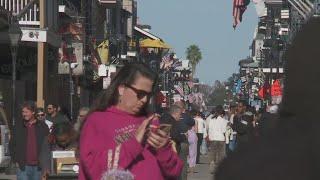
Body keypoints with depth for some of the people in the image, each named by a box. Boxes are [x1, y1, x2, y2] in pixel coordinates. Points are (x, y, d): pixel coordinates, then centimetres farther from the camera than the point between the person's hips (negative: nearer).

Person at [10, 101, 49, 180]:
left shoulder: (42, 126, 3)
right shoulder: (19, 126, 6)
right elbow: (13, 145, 11)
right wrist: (16, 160, 1)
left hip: (38, 166, 0)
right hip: (23, 166, 0)